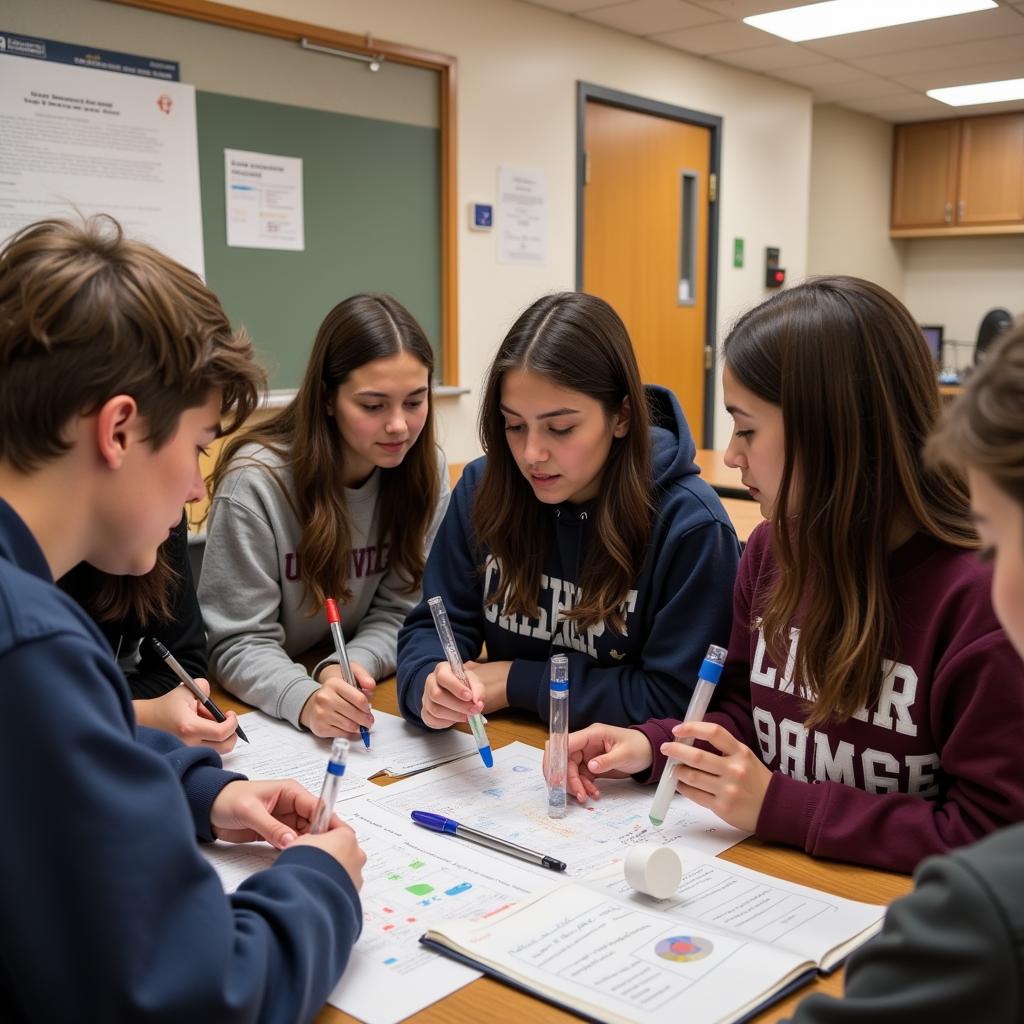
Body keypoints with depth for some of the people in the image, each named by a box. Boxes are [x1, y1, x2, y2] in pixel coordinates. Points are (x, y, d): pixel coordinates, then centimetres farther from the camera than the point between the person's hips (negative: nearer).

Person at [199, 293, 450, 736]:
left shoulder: (427, 471, -5)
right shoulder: (256, 481, -17)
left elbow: (400, 611, -3)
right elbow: (239, 644, -15)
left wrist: (348, 666, -23)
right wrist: (304, 698, -34)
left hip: (375, 704, 2)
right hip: (267, 715, -2)